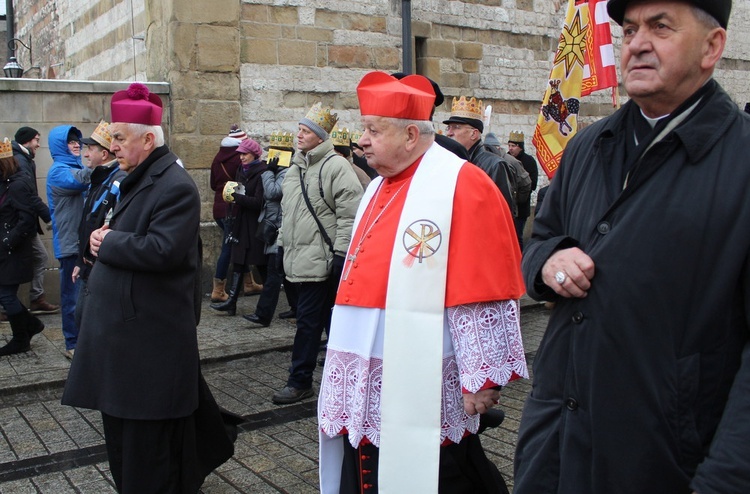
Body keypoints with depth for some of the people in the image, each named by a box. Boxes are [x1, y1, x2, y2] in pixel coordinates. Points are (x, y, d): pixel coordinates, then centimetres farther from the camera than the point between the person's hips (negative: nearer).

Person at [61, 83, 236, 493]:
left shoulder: (175, 188, -18)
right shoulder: (136, 180, 14)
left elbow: (161, 250, -29)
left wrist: (108, 242, -14)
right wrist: (104, 238, 1)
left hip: (151, 338, -10)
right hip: (123, 331, 10)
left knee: (147, 439, 2)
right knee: (120, 426, 20)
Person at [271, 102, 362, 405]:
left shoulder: (335, 166, -10)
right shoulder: (296, 169, 18)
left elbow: (350, 214, -15)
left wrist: (341, 253, -18)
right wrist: (283, 244, 23)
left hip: (320, 260, -8)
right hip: (299, 258, 8)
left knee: (309, 321, -1)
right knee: (324, 319, 14)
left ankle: (299, 381, 12)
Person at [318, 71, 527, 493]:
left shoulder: (461, 186, -14)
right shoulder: (380, 188, 13)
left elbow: (483, 293, -17)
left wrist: (481, 378, -16)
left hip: (423, 391, -8)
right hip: (367, 385, 8)